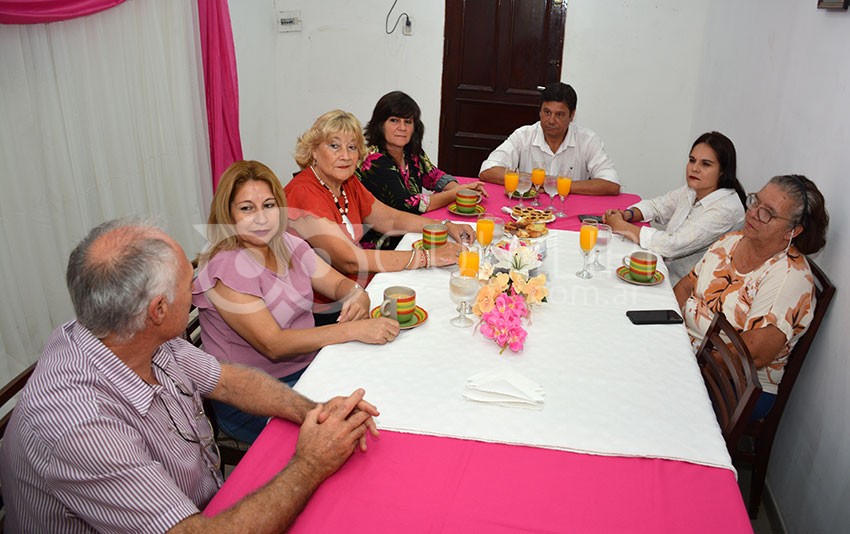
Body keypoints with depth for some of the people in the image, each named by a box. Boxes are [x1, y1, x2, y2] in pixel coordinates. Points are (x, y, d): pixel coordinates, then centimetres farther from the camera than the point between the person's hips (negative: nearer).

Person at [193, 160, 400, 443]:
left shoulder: (287, 244, 4)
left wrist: (358, 297, -17)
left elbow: (339, 284, 8)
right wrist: (353, 330, -30)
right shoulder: (227, 268, -20)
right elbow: (273, 344, -25)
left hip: (309, 365, 7)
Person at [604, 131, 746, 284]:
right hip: (664, 269, 7)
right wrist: (627, 215, -6)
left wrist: (621, 226, -21)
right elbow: (656, 206, 16)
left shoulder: (726, 209, -21)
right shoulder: (691, 190, 3)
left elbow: (674, 245, -26)